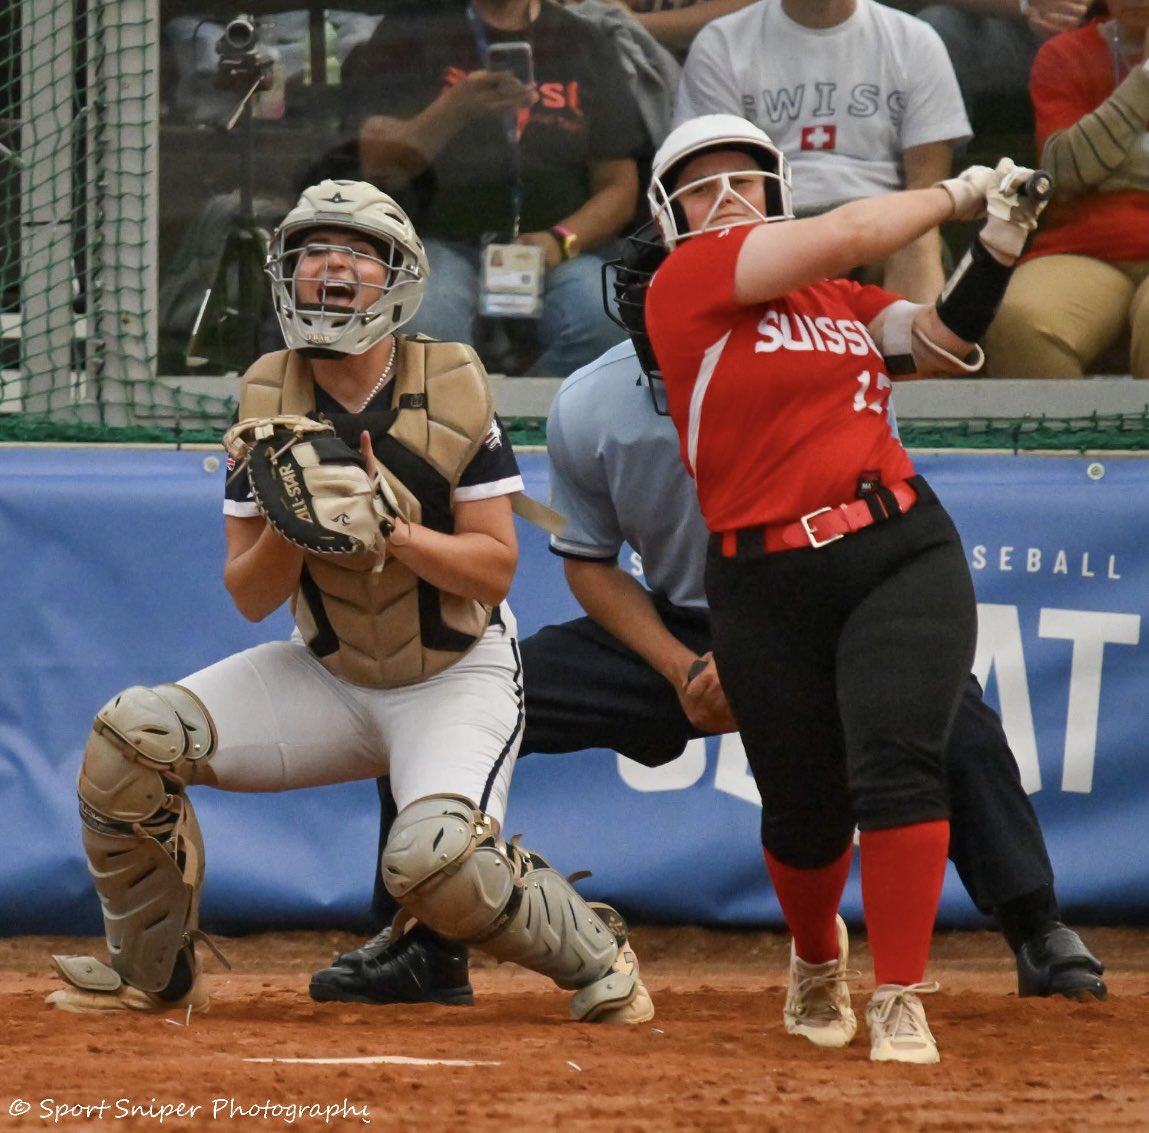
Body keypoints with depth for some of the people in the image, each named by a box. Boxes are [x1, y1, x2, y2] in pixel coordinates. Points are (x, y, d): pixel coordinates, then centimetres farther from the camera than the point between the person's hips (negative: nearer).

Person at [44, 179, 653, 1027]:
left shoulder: (453, 387, -12)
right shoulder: (267, 399, -5)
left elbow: (495, 570, -13)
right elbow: (250, 598, -4)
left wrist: (392, 527, -29)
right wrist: (288, 527, -25)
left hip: (456, 676, -4)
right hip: (326, 676, 4)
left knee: (438, 862, -30)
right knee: (132, 736, -16)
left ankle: (592, 950, 0)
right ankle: (153, 970, 4)